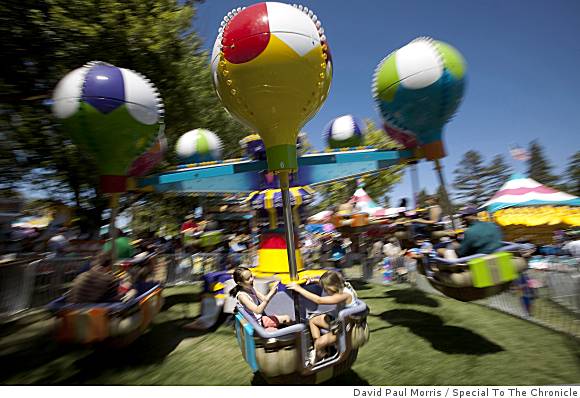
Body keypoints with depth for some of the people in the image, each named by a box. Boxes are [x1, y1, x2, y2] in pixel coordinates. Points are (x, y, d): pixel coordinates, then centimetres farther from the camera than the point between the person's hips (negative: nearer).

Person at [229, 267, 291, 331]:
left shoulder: (251, 289, 1)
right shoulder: (241, 295, -23)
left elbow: (264, 299, 1)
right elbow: (258, 310, -31)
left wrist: (272, 290, -18)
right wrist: (270, 293, -36)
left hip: (262, 318, 8)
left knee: (287, 318, 5)